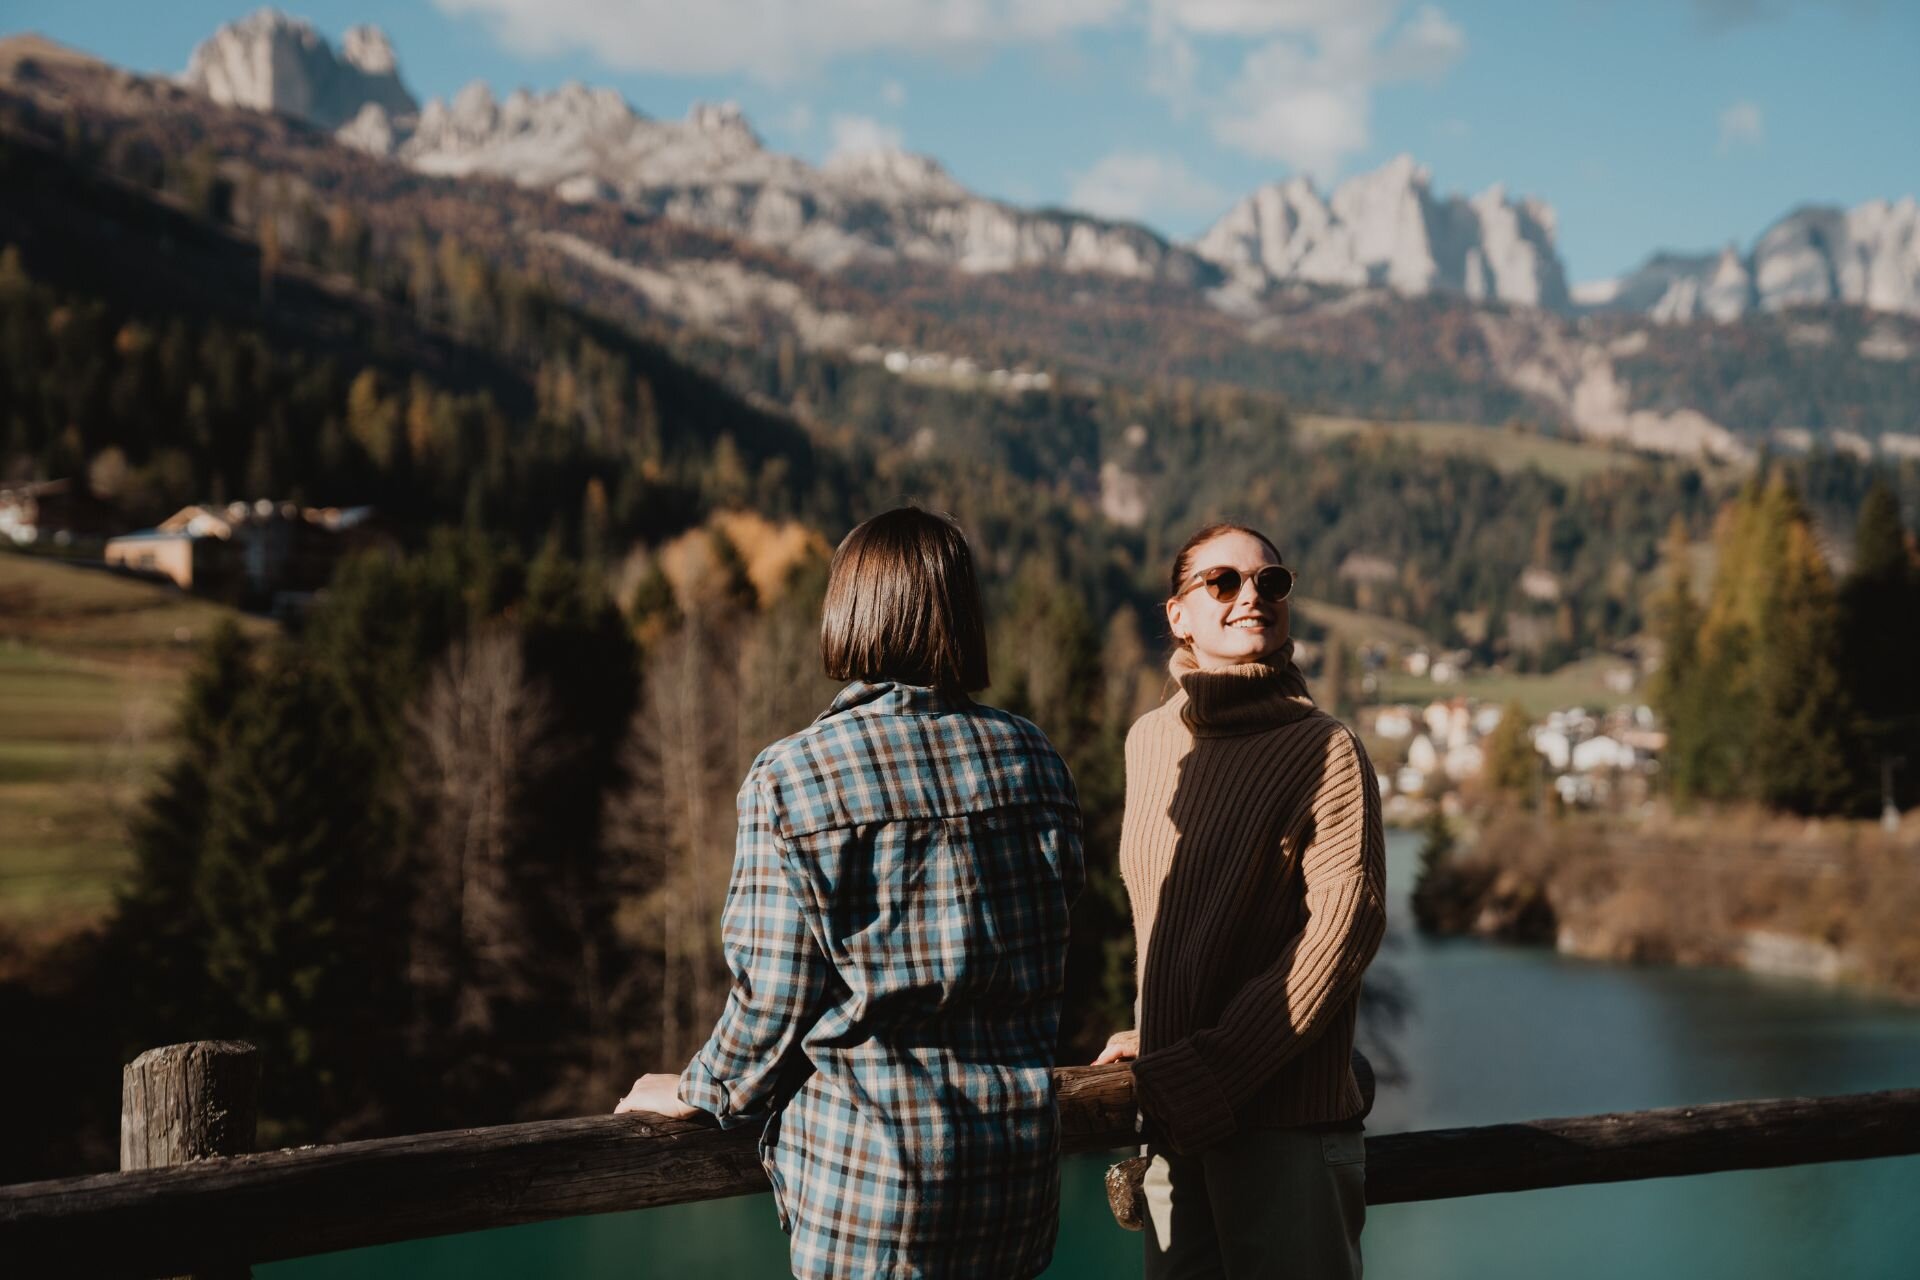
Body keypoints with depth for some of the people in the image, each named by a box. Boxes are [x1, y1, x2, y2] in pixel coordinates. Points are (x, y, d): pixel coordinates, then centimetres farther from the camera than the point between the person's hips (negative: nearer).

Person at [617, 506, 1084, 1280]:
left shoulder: (792, 778, -11)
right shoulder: (1034, 761, 3)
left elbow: (775, 1003, -9)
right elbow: (1047, 969, 11)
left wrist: (701, 1093, 10)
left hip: (872, 1167, -4)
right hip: (1021, 1148, 4)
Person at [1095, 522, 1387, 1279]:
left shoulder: (1324, 749, -9)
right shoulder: (1149, 740, 9)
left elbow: (1343, 927, -17)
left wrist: (1203, 1074, -18)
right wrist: (1154, 1045, 15)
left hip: (1285, 1120, -5)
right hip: (1169, 1118, 6)